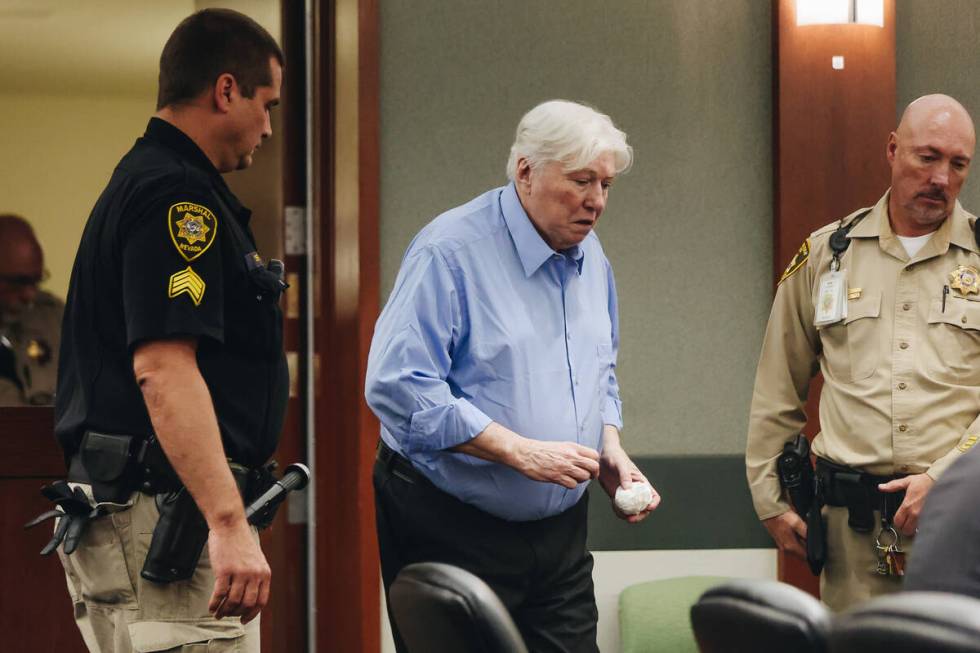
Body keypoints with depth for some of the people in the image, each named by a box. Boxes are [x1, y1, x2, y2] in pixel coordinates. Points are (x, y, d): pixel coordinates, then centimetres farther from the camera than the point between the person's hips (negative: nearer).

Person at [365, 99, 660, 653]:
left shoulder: (590, 256, 9)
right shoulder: (450, 252, -16)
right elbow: (398, 388, -24)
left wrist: (610, 450, 4)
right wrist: (522, 452, -24)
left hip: (559, 526, 7)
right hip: (453, 530, -7)